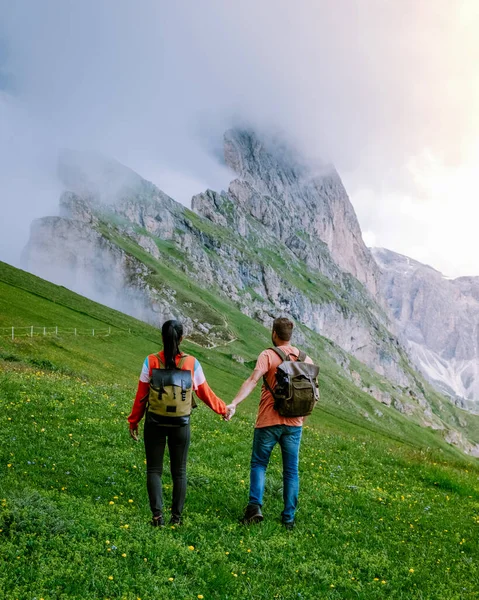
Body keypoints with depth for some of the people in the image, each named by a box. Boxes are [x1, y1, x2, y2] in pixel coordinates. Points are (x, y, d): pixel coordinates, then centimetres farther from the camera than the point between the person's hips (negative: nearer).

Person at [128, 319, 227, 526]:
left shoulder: (151, 361, -8)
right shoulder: (192, 363, -6)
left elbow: (141, 395, -3)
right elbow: (205, 393, 2)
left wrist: (134, 421, 9)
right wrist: (222, 408, 18)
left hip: (155, 422, -1)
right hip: (181, 424, 1)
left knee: (154, 469, 12)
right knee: (179, 471, 14)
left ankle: (157, 515, 4)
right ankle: (176, 516, 19)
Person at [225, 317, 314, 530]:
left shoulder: (268, 355, -8)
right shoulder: (305, 359, 6)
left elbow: (252, 381, -23)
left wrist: (234, 403, -31)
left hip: (269, 421, -3)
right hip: (294, 423, 4)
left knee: (258, 464, 10)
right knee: (291, 470, 11)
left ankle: (255, 505, -7)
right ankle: (289, 518, 13)